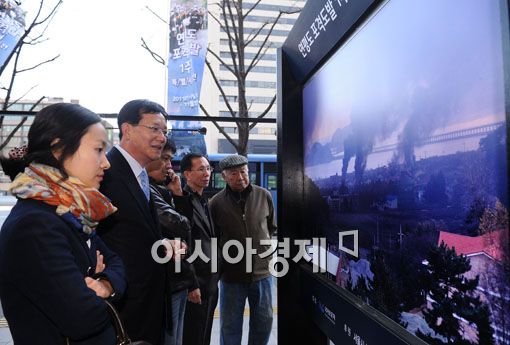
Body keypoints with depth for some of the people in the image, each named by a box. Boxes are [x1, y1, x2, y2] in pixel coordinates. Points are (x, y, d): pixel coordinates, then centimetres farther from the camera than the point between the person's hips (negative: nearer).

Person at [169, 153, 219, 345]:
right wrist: (193, 285, -19)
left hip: (211, 282, 8)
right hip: (197, 284, -8)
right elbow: (185, 247, -19)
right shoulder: (185, 201, -16)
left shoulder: (204, 201, 11)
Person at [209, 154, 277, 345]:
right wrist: (222, 261, 1)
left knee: (264, 322, 17)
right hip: (231, 276, -2)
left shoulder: (264, 196, -3)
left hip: (262, 273, 2)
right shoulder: (216, 202, -10)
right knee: (230, 326, 13)